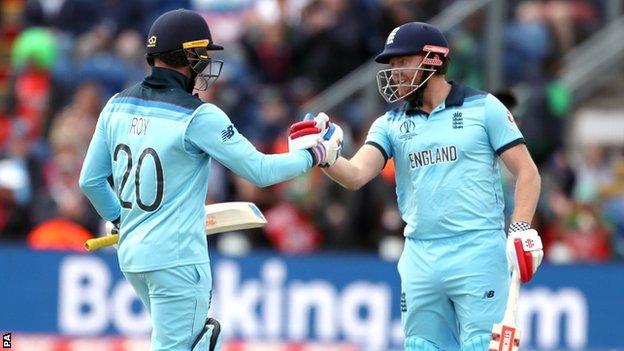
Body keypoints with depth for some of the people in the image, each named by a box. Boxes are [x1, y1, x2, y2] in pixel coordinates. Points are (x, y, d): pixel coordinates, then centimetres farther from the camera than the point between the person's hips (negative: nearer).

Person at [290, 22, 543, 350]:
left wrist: (521, 231, -11)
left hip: (477, 252, -5)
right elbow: (355, 175, -3)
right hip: (420, 259, 5)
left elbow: (527, 173, 1)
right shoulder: (391, 124, 12)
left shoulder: (483, 108, 2)